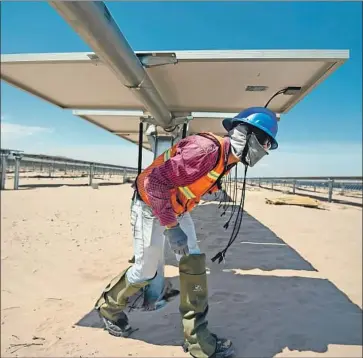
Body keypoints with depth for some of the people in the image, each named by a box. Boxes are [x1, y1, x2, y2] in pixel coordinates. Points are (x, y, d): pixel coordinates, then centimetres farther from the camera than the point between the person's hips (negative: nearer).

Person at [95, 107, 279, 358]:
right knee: (146, 270, 5)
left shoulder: (227, 158, -1)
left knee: (194, 263, 2)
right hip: (151, 207, -8)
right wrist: (171, 228, -31)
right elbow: (155, 181, -33)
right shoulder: (206, 149, -32)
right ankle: (109, 306, 36)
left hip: (176, 209, 9)